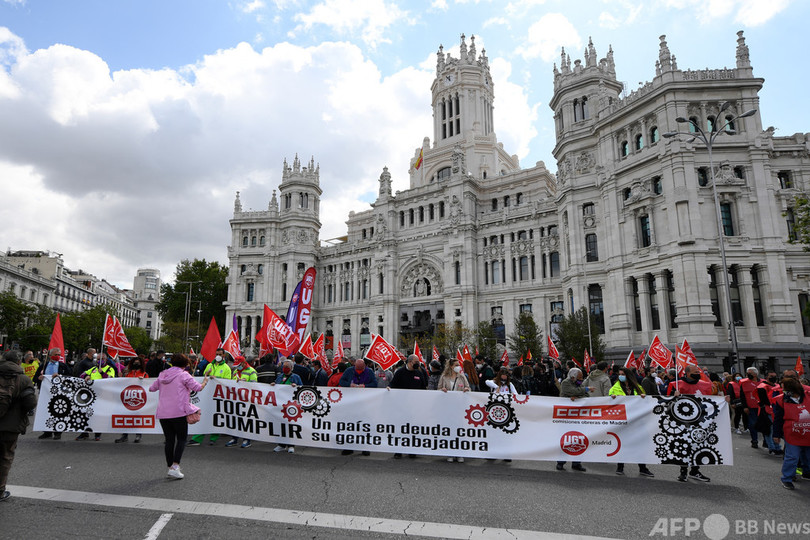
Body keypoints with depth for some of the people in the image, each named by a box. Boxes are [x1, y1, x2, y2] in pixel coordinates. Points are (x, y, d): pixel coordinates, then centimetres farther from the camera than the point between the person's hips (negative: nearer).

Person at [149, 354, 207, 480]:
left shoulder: (162, 375, 13)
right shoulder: (183, 375, -4)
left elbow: (152, 388, 21)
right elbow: (198, 388, -7)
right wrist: (205, 381, 12)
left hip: (162, 412, 5)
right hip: (179, 412, -5)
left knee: (169, 440, 12)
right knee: (182, 439, 3)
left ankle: (170, 467, 17)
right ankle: (175, 467, -8)